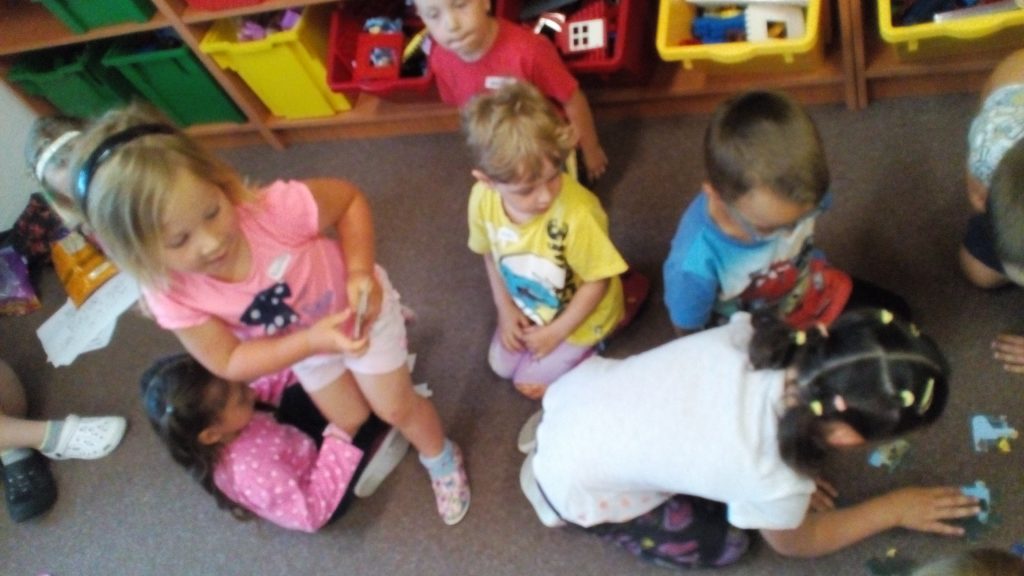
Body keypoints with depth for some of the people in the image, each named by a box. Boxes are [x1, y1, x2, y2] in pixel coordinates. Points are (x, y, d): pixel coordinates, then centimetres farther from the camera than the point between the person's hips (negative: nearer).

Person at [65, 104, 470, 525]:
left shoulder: (275, 208, -44)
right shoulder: (171, 294, -34)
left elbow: (350, 199, -23)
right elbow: (229, 363, -21)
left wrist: (361, 272, -36)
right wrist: (312, 341, -36)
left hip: (360, 307, -2)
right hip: (302, 341, 3)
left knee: (395, 408, 14)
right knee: (349, 421, 21)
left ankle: (442, 462, 47)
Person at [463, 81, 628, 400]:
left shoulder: (578, 213, -44)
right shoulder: (482, 198, -28)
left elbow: (598, 280, -26)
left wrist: (556, 332, -16)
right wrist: (505, 309, -3)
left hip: (580, 313, -5)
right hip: (529, 307, 5)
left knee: (530, 382, 9)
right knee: (501, 365, 21)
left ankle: (589, 343, 24)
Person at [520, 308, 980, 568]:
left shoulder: (750, 334, -20)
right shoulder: (770, 479, -30)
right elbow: (796, 543, -3)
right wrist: (895, 508, 6)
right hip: (575, 481, -5)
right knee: (722, 545, 6)